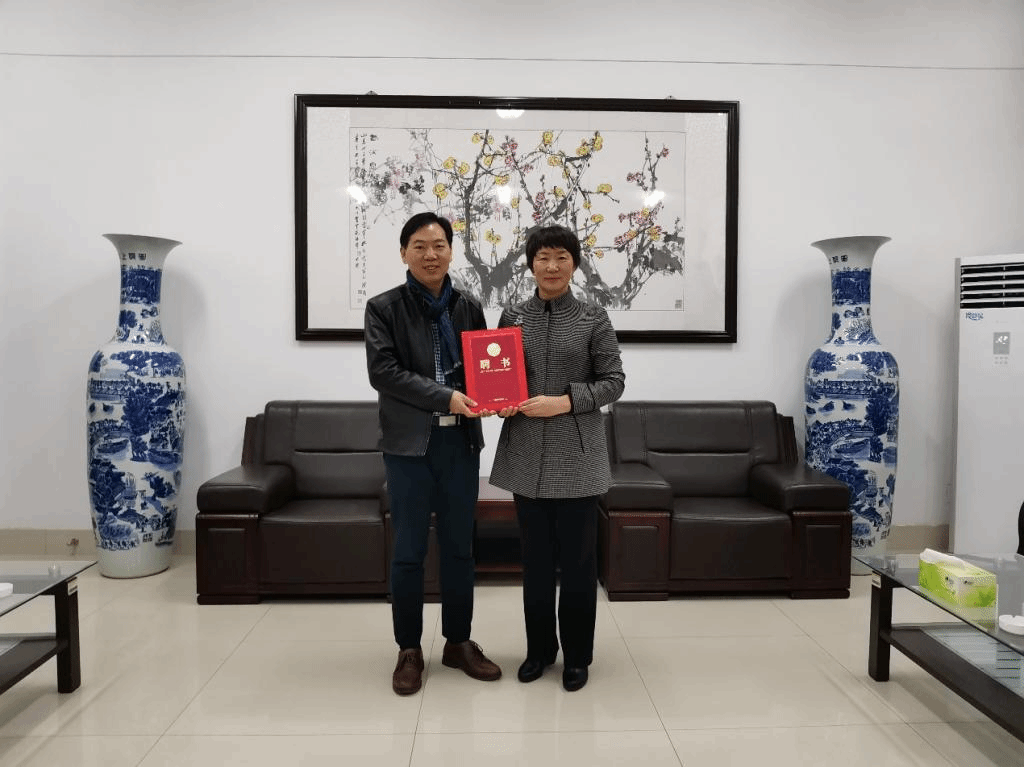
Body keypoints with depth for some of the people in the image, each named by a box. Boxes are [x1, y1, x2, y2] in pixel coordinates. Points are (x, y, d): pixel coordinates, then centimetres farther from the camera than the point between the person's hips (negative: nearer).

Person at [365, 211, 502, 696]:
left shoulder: (468, 308, 9)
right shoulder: (383, 308, -2)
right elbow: (382, 371, -13)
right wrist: (445, 397, -20)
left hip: (461, 441, 3)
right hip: (409, 443, -3)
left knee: (459, 547, 12)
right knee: (408, 551, 6)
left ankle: (458, 642, 27)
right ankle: (409, 649, 22)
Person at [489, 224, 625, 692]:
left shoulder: (594, 319, -1)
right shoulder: (512, 317, 7)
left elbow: (614, 382, -3)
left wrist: (565, 402, -16)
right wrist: (501, 402, -9)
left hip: (576, 456, -2)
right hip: (527, 454, 2)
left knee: (577, 557, 6)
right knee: (535, 556, 12)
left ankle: (577, 654, 24)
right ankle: (539, 647, 29)